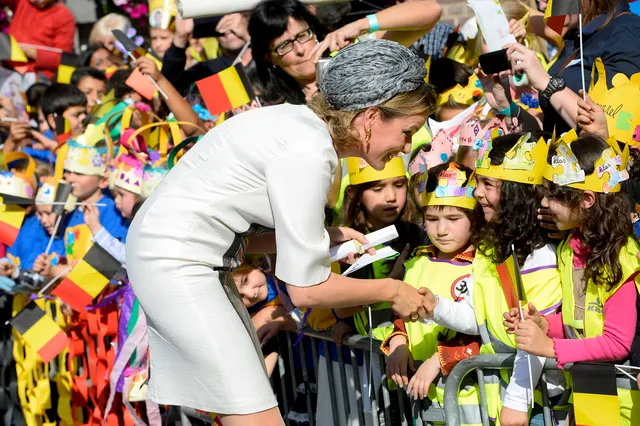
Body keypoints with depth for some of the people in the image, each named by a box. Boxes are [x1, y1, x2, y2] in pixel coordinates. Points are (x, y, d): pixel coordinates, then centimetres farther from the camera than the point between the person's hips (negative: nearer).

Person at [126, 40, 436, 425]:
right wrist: (391, 291, -5)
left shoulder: (306, 124, 6)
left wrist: (328, 238, 5)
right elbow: (306, 288, -17)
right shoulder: (308, 153, -21)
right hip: (176, 262, -10)